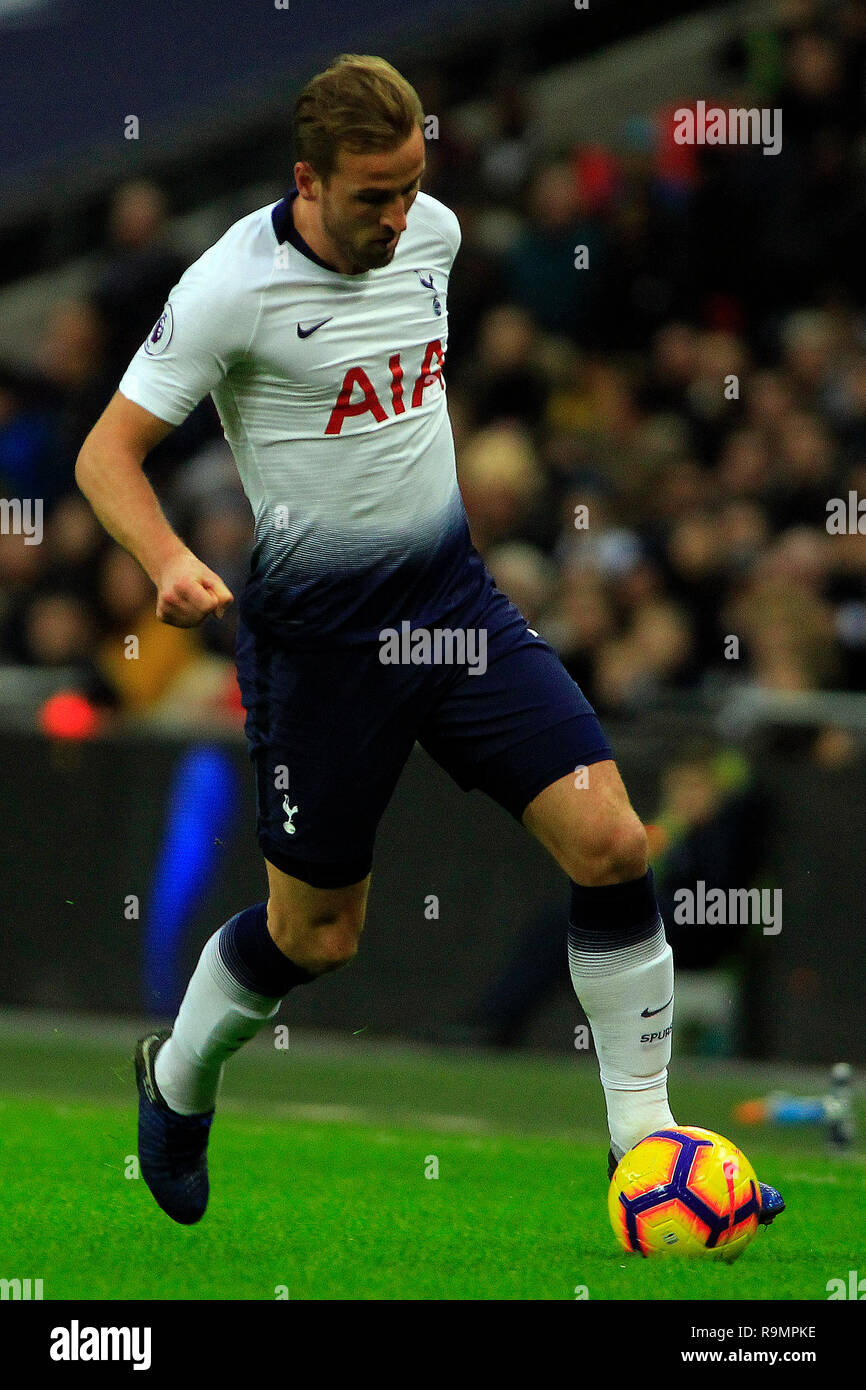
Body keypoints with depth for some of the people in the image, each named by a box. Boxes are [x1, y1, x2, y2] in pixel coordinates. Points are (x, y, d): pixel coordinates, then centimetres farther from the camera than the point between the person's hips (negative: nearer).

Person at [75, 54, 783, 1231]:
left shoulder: (432, 231, 0)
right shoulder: (234, 286, -18)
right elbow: (109, 451, -13)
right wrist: (170, 563, -31)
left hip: (453, 597, 5)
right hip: (319, 631, -5)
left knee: (608, 840, -11)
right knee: (316, 934, 6)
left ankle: (643, 1132, 0)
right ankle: (178, 1080, 38)